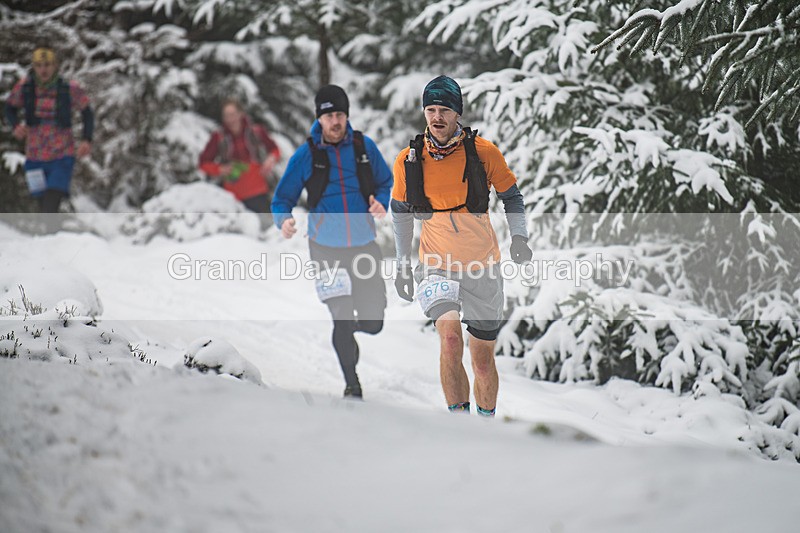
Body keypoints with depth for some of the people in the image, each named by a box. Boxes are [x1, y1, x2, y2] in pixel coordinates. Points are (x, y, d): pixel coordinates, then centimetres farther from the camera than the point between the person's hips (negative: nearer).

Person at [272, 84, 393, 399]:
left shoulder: (364, 147, 0)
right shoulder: (306, 155, -5)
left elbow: (386, 184, 12)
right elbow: (283, 198, -1)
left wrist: (381, 204, -10)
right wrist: (284, 220, -23)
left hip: (364, 246, 2)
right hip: (327, 249, -2)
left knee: (373, 323, 4)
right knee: (342, 321, -6)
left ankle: (347, 325, 41)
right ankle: (351, 384, 14)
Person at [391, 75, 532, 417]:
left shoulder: (483, 152, -5)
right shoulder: (408, 160, -1)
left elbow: (511, 196, 10)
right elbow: (400, 212, 14)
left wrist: (519, 237, -6)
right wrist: (402, 266, 13)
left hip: (483, 266, 1)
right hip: (437, 266, -1)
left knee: (483, 357, 10)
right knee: (450, 337, -27)